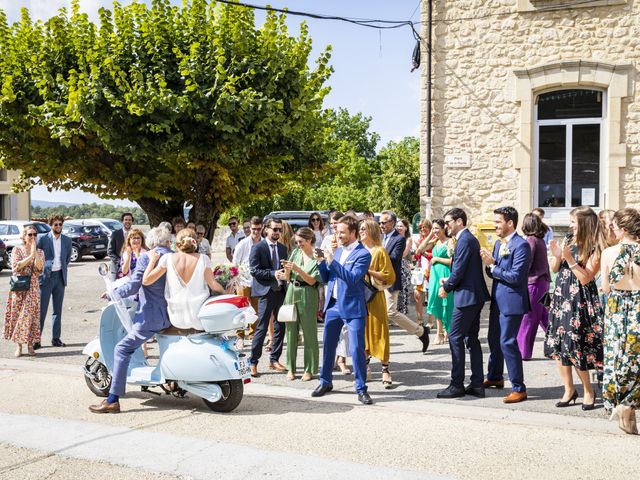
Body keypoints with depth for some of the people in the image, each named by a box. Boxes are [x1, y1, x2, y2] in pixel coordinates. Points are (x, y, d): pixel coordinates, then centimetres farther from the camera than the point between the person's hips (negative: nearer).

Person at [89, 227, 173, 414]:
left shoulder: (146, 257, -6)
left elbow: (133, 286, -12)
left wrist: (113, 293, 3)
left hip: (152, 316, -6)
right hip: (174, 314, 7)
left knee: (122, 349, -3)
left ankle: (113, 400, -9)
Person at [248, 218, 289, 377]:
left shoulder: (283, 248, 14)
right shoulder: (257, 248, -4)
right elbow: (254, 270, -11)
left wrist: (285, 273, -5)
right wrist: (273, 274, -19)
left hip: (281, 291, 6)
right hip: (266, 292, -6)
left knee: (280, 327, 9)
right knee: (262, 328, -5)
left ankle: (274, 359, 22)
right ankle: (253, 362, 4)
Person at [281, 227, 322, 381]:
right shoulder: (295, 253, 9)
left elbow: (312, 281, -11)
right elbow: (288, 277, 12)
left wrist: (298, 269, -21)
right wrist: (287, 269, -8)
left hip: (307, 295, -5)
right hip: (292, 293, 5)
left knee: (309, 333, 1)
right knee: (291, 331, 7)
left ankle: (309, 370, 10)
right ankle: (291, 368, 15)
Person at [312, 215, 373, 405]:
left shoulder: (363, 254, -9)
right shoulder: (337, 251, 11)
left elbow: (352, 278, -21)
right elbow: (326, 278, 14)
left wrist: (332, 261, -21)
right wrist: (321, 262, -3)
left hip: (353, 307, -6)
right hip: (333, 305, 7)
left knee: (357, 349, -6)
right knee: (328, 345, 13)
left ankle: (361, 389, 5)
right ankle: (325, 382, 28)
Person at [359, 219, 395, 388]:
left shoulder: (380, 251, -4)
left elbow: (388, 276, -9)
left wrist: (368, 271, -17)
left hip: (375, 297, -5)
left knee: (379, 331, -5)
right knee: (363, 331, 8)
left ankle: (385, 370, 0)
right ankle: (365, 366, 19)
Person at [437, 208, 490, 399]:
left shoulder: (464, 240, -15)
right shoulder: (469, 238, 16)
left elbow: (459, 270, -19)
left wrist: (446, 288, -5)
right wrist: (449, 281, 8)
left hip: (467, 296, -10)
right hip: (475, 296, 10)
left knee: (455, 338, -4)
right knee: (472, 339, 12)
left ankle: (457, 385, 1)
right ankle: (477, 384, 16)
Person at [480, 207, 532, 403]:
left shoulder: (521, 245, -16)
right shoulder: (498, 244, 12)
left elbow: (515, 277, -22)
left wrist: (493, 266, -17)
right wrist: (488, 264, -8)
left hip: (512, 301, -9)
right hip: (498, 300, 9)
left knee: (507, 342, -8)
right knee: (494, 340, 20)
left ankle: (519, 389, 2)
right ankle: (494, 377, 38)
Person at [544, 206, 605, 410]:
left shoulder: (595, 248, -8)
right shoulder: (568, 240, 9)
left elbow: (585, 278, -13)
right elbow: (554, 269, 12)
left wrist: (569, 258, -20)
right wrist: (557, 256, -7)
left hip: (580, 302, -6)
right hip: (560, 298, 6)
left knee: (575, 347, -4)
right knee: (557, 346, 6)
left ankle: (588, 392, 15)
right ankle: (569, 389, 19)